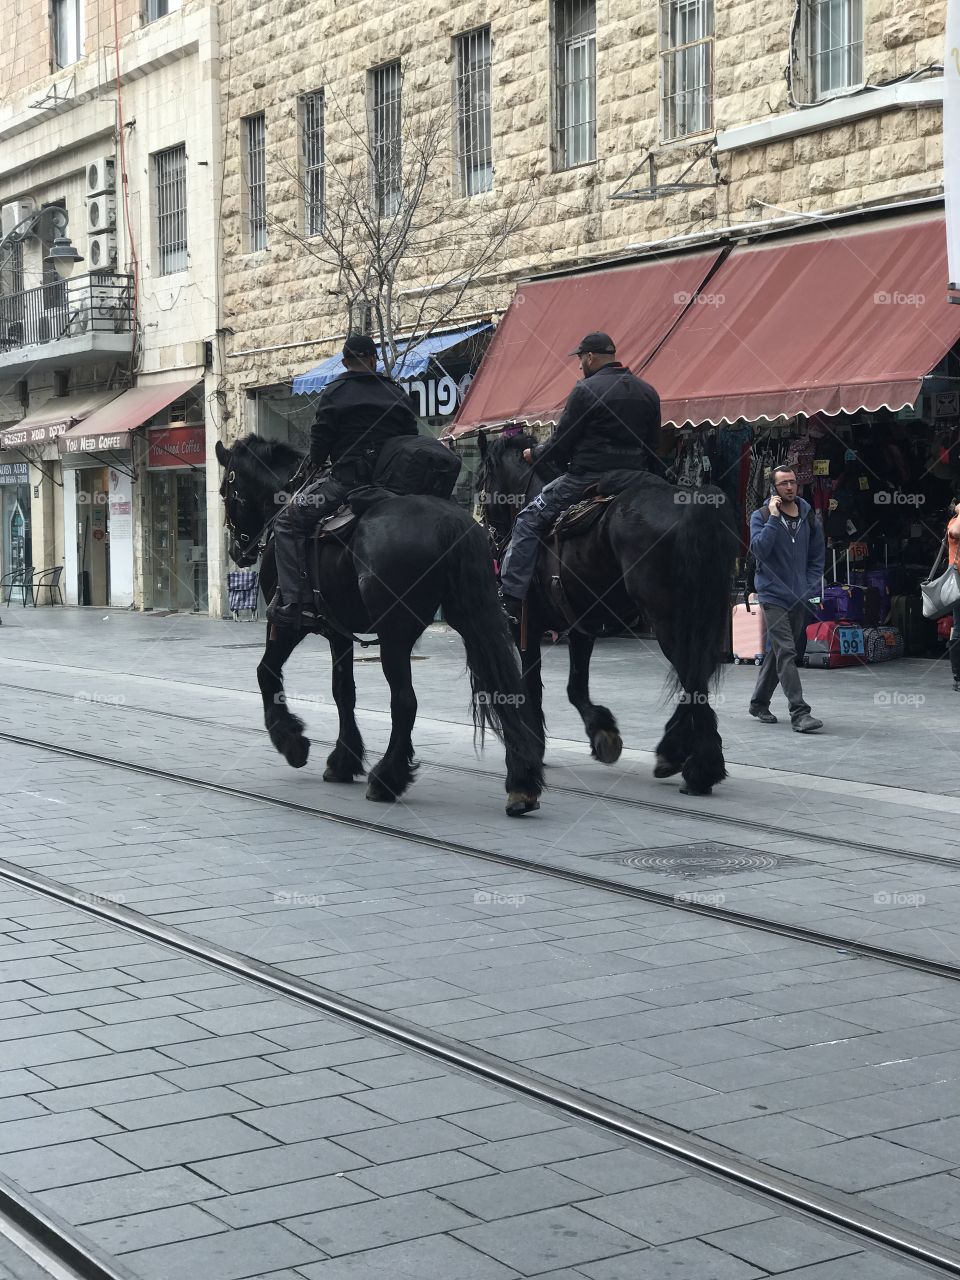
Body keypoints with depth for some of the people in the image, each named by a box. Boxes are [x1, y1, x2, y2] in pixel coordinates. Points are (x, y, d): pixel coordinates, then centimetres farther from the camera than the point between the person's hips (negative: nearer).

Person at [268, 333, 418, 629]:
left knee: (287, 524, 1)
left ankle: (294, 602, -14)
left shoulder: (334, 391, 0)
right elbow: (412, 441, 15)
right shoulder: (398, 393, 14)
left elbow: (320, 440, -2)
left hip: (348, 477, -6)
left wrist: (315, 465, 18)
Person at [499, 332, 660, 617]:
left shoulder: (586, 390, -8)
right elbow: (654, 447, 16)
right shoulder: (648, 393, 12)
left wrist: (534, 454, 12)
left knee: (528, 521, 2)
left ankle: (509, 599, -7)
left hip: (586, 477, -6)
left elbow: (560, 443, -6)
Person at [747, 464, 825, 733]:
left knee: (777, 652, 14)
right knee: (786, 653, -14)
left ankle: (759, 703, 29)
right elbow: (759, 549, -19)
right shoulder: (762, 516, -4)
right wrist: (774, 517, -19)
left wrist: (811, 588, 4)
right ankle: (800, 713, -18)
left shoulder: (808, 518, 9)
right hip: (774, 596, -5)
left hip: (800, 599, 5)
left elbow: (817, 557, 15)